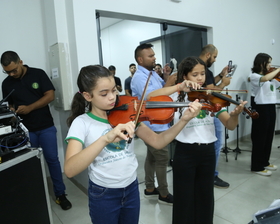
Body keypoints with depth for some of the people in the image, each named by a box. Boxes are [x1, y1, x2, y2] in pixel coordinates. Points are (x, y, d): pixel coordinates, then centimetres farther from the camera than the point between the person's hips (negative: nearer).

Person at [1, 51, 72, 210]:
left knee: (52, 159, 1)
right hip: (25, 129, 3)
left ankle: (60, 194, 14)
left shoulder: (38, 74, -4)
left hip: (46, 127, -2)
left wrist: (29, 107, -18)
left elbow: (50, 95, -9)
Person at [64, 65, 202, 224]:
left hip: (132, 189, 3)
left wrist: (184, 120, -23)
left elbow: (157, 142, -9)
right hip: (103, 195, -3)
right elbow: (70, 170, -30)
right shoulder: (82, 123, -15)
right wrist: (105, 138, -43)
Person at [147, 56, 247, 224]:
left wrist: (235, 114, -24)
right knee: (185, 198, 12)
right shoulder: (178, 95, -6)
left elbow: (230, 125, -2)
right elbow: (150, 97, -22)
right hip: (185, 153, -3)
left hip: (208, 152, 4)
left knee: (205, 196, 20)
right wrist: (179, 87, -29)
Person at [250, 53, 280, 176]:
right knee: (259, 138, -1)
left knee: (269, 137, 15)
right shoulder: (254, 76, -10)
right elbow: (265, 78, -30)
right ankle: (257, 167, 10)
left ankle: (265, 162, 30)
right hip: (260, 108, -8)